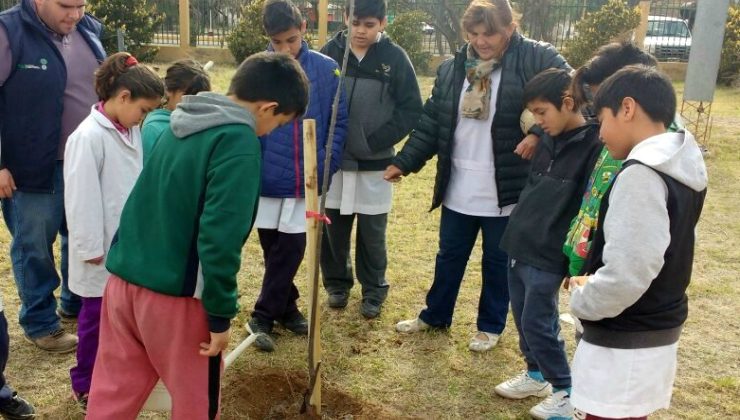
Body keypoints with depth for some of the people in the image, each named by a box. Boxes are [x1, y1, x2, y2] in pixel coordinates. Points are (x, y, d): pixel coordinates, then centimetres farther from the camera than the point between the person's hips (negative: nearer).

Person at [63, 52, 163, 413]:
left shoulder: (131, 132, 5)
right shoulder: (88, 137, -19)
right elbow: (81, 198, -19)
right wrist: (91, 247, -16)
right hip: (104, 251, -7)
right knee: (98, 316, 6)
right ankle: (84, 385, 24)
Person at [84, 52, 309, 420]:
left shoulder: (182, 123, 8)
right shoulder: (238, 141, -17)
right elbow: (220, 236, -22)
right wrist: (221, 316, -15)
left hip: (124, 277, 7)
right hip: (175, 291, -7)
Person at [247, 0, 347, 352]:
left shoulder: (326, 69, -3)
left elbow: (340, 120, 2)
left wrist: (326, 166, -7)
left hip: (306, 181, 0)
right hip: (267, 179, 0)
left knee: (289, 251, 6)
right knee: (274, 251, 11)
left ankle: (263, 316, 21)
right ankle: (285, 308, 28)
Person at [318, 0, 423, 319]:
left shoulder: (394, 57, -5)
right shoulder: (330, 51, -2)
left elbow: (412, 109, -4)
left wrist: (378, 141, -12)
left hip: (374, 163, -1)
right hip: (333, 159, 2)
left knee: (372, 232, 8)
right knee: (333, 227, 12)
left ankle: (374, 290, 27)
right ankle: (337, 282, 32)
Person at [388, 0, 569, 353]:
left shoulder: (534, 59, -11)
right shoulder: (452, 69, 3)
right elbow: (430, 123, 8)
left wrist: (538, 132, -26)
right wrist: (404, 162, 4)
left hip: (504, 191, -4)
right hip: (458, 189, 4)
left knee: (498, 262, 13)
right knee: (449, 256, 19)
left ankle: (491, 326, 33)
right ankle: (435, 315, 38)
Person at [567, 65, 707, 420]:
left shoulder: (641, 174, -23)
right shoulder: (680, 170, 7)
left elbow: (625, 275, -29)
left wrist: (581, 298, -11)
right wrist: (592, 283, 8)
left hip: (623, 347, -9)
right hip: (658, 335, 9)